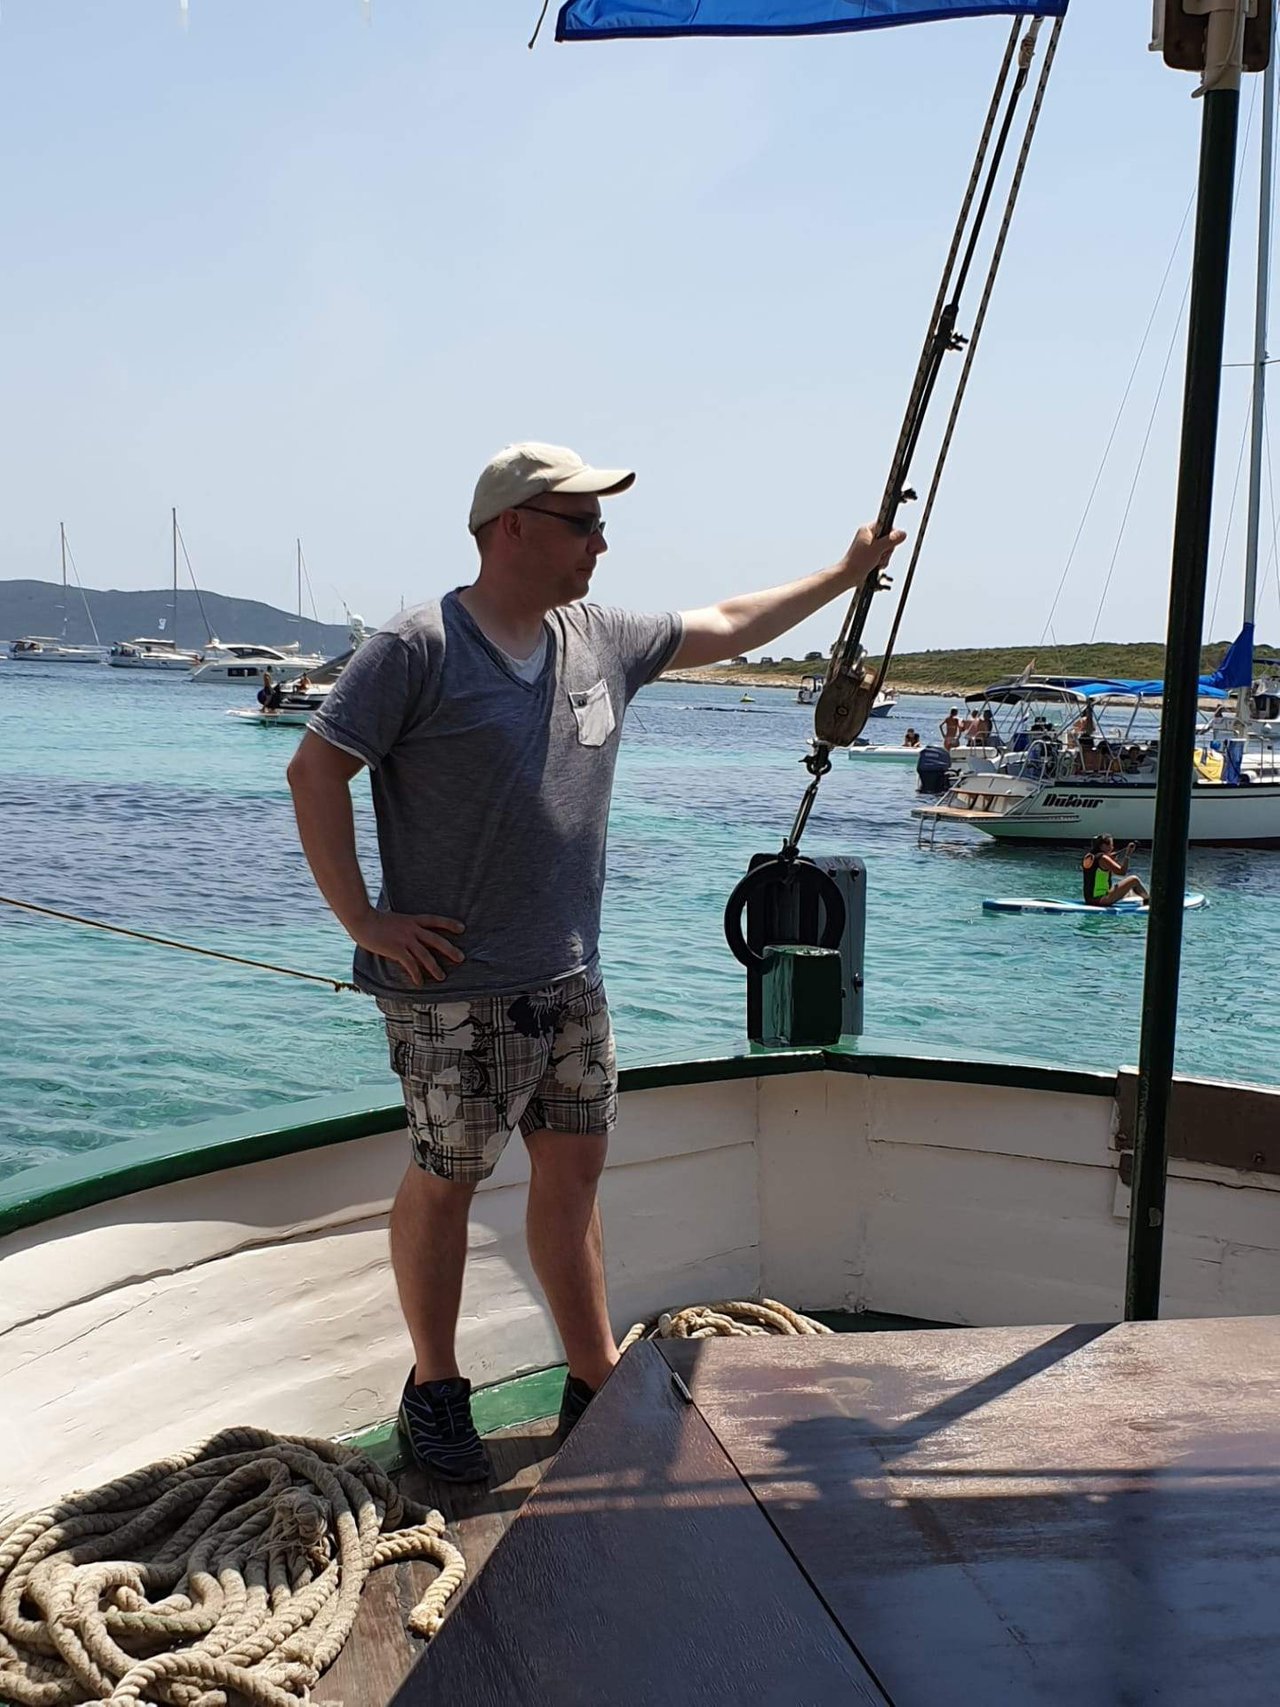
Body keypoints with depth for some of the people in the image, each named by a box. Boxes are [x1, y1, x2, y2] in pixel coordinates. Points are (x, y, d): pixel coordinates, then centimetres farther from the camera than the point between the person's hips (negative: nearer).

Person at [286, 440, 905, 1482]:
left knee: (574, 1169, 13)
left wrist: (844, 577, 26)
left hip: (570, 979, 7)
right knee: (444, 1183, 6)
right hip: (457, 991, -6)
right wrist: (362, 922, -14)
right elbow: (316, 770, -11)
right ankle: (435, 1392, 25)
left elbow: (726, 628, 22)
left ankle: (598, 1384, 26)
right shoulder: (419, 648, -12)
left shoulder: (602, 642, 8)